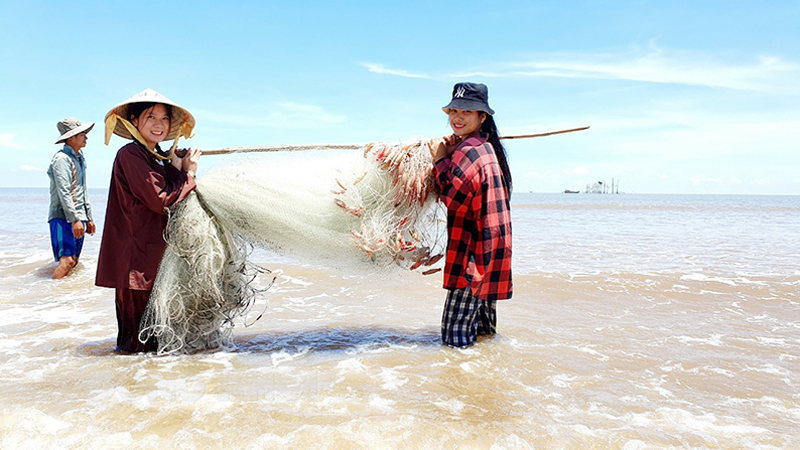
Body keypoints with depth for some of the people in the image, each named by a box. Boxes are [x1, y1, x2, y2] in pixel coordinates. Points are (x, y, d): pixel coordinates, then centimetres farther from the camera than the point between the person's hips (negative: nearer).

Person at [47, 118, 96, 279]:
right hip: (63, 217, -9)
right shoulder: (62, 158, -11)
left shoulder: (80, 158, 18)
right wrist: (74, 219, -23)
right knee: (67, 260, -18)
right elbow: (64, 193, -18)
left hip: (78, 217, 9)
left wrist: (89, 218, 21)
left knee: (74, 262, 7)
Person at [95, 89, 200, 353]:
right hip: (136, 254, -9)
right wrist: (188, 174, -9)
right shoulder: (130, 155, -15)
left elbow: (178, 201, 11)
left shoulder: (158, 158, 14)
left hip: (154, 250, 9)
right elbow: (162, 201, -20)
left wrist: (178, 169, 0)